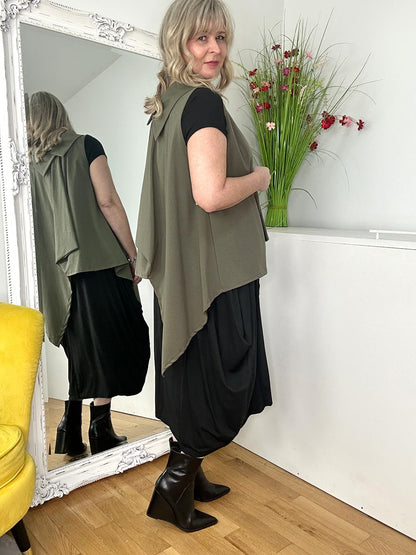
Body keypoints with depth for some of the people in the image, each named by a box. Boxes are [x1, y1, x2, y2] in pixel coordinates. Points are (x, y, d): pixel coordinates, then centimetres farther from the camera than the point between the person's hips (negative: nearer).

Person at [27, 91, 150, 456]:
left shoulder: (29, 163, 11)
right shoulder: (86, 146, 0)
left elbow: (37, 224, 12)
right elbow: (108, 203, -9)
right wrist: (133, 255, -6)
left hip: (58, 272, 5)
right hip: (97, 262, -5)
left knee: (82, 350, 15)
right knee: (108, 345, 4)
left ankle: (71, 435, 21)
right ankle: (101, 433, 9)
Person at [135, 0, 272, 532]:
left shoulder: (169, 104, 15)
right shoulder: (204, 101, -14)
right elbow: (211, 194, -26)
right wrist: (260, 176, -9)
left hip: (183, 271, 9)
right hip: (215, 270, -9)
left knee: (199, 383, 19)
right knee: (222, 385, 5)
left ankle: (190, 475, 36)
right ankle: (173, 488, 19)